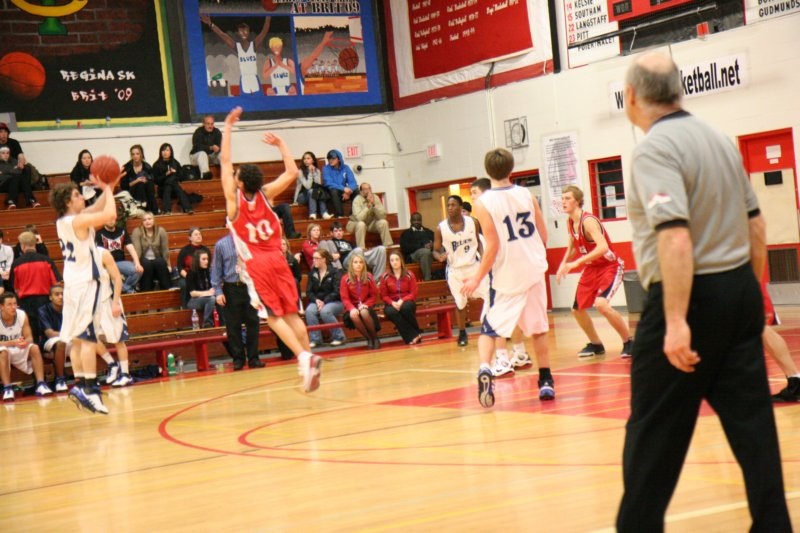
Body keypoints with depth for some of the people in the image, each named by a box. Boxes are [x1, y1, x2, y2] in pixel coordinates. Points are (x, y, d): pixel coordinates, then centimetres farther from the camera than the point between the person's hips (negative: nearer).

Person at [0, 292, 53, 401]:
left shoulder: (22, 315, -11)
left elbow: (29, 338, -8)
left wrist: (25, 342, -33)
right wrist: (13, 343, -40)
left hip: (19, 351, 3)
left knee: (34, 348, -24)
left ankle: (41, 385, -26)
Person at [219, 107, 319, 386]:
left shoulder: (234, 199, -4)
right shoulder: (265, 194, 3)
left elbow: (225, 161, 0)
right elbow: (292, 173, 11)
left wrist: (228, 126, 4)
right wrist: (280, 144, 17)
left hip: (256, 263, -4)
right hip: (277, 259, 4)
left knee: (274, 316, -5)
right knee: (291, 313, 8)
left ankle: (303, 356, -21)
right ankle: (309, 356, -2)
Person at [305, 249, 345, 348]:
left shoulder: (335, 272, -2)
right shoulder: (312, 273, 10)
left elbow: (337, 291, -10)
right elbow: (308, 291, 6)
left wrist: (324, 302, -20)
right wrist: (316, 300, -15)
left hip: (334, 302, -3)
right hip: (317, 301, 3)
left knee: (325, 311, -36)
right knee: (309, 311, -31)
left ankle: (338, 337, -18)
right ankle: (315, 339, -24)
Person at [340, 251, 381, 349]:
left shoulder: (368, 277, 0)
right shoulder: (345, 279, -3)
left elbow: (374, 295, 2)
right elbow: (345, 298, -5)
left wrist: (365, 305, -15)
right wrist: (352, 308, -24)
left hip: (365, 306, 0)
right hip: (353, 307, 0)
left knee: (364, 313, -36)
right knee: (354, 316, -35)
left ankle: (375, 338, -14)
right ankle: (369, 339, -15)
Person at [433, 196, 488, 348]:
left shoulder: (473, 222, -6)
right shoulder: (441, 228, -10)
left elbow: (478, 241, 8)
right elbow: (436, 250, -2)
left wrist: (483, 257, -5)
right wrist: (440, 256, -25)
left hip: (474, 265, 1)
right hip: (455, 270, -1)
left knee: (490, 297, -2)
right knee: (460, 303, 8)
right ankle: (462, 333, 25)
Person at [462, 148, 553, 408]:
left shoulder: (483, 203, -11)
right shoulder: (526, 194, 1)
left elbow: (493, 246, -15)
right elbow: (543, 235, 5)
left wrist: (477, 278, -7)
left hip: (506, 277, -3)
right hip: (534, 270, 3)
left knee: (488, 329, 5)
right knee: (538, 328, 16)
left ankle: (485, 369, -20)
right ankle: (546, 381, 18)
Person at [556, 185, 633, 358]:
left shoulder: (588, 221, -25)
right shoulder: (570, 222, 2)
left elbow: (603, 247, -38)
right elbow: (572, 247, 19)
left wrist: (576, 263, -39)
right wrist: (563, 264, 2)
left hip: (610, 266, -9)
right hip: (591, 268, 9)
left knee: (601, 304, -30)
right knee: (577, 309, 11)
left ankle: (629, 342, -13)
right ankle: (596, 344, 31)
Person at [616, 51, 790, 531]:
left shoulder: (655, 149, -15)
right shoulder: (719, 139, 11)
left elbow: (675, 237, -26)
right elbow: (756, 223, 17)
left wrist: (676, 322, -28)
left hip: (690, 298, -8)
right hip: (740, 291, 8)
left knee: (655, 431, 5)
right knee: (751, 420, 9)